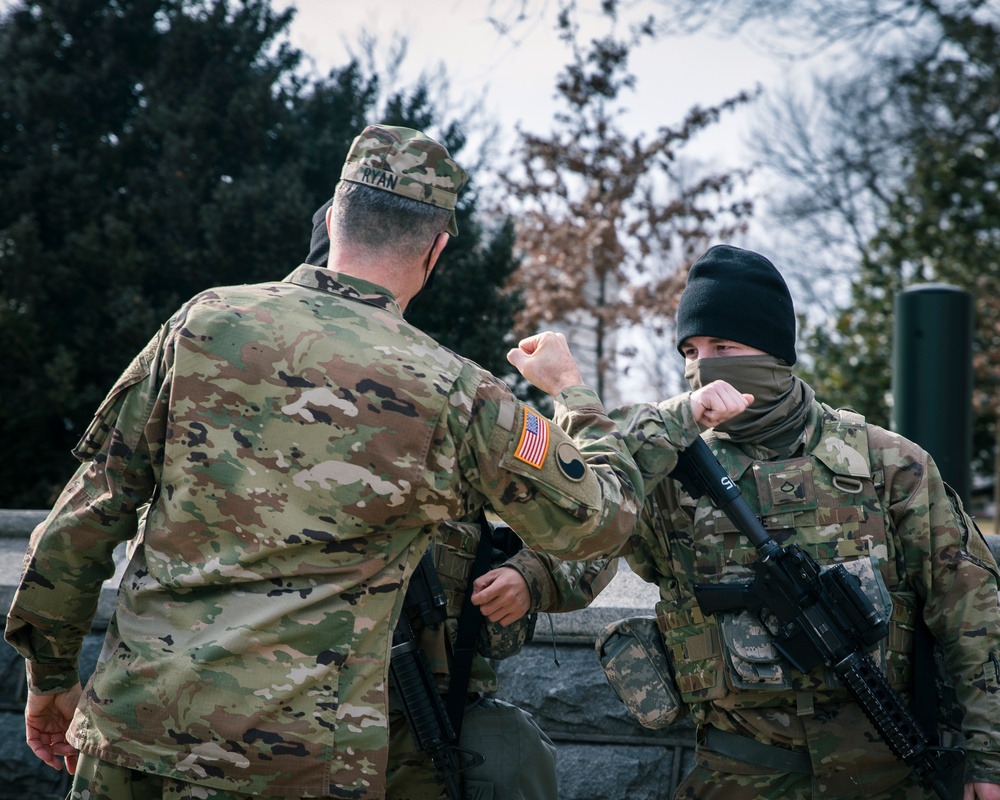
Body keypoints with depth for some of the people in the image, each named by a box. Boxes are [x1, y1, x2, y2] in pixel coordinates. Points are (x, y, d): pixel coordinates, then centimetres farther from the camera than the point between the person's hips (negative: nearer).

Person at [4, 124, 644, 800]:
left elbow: (92, 508, 5)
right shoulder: (453, 396, -6)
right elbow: (605, 516, 6)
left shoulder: (206, 321, 1)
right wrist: (570, 388, 24)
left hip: (131, 723, 3)